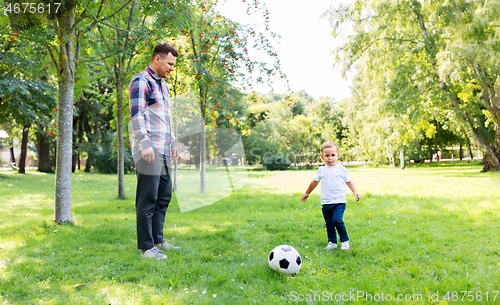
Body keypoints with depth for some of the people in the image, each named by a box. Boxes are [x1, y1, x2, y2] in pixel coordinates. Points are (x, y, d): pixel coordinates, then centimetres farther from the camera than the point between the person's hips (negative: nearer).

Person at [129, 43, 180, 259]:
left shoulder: (163, 84, 21)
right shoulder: (141, 82, -7)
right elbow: (136, 116, -17)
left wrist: (172, 142, 24)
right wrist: (145, 144, -25)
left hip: (163, 151, 10)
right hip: (148, 151, -9)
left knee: (164, 196, 12)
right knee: (148, 199, -6)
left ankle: (157, 241, 22)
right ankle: (146, 248, 1)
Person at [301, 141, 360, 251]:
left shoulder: (341, 169, 3)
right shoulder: (321, 170, 7)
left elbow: (348, 181, 15)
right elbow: (314, 182, 21)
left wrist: (355, 192, 3)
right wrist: (306, 194, 29)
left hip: (339, 202, -3)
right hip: (326, 203, 3)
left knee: (337, 220, -18)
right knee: (329, 223, 5)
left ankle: (345, 241, -2)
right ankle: (332, 242, 19)